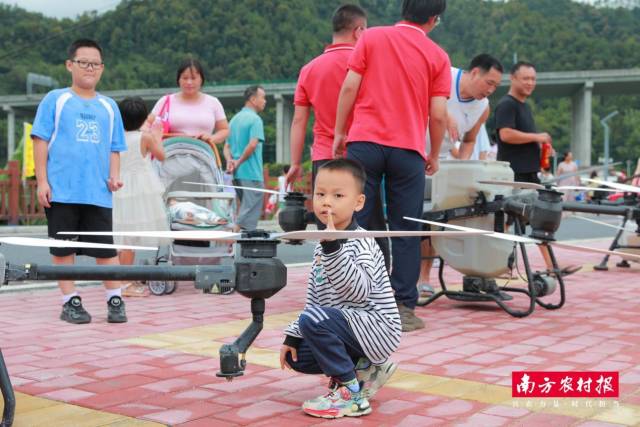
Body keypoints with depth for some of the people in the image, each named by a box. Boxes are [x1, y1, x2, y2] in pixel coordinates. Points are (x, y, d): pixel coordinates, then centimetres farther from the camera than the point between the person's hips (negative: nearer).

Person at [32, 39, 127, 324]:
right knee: (64, 249, 5)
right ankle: (70, 303, 14)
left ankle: (115, 301, 10)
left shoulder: (109, 106, 15)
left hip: (99, 193, 2)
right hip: (62, 191, -2)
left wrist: (114, 177, 0)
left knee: (106, 248, 2)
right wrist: (42, 181, -6)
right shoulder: (55, 99, 5)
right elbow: (40, 140, 1)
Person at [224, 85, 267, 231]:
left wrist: (230, 160, -2)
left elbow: (227, 146, 15)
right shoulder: (255, 119, -10)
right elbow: (253, 144, -22)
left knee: (245, 210, 17)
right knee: (250, 213, -5)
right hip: (251, 174, -8)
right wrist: (239, 162, -12)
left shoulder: (235, 119, 17)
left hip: (237, 174, 8)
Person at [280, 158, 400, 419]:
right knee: (297, 357, 8)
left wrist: (333, 248, -42)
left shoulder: (361, 243, -18)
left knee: (313, 320, -29)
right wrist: (293, 336, 10)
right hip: (352, 327, 9)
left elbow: (358, 291, -35)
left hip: (375, 327, -9)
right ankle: (364, 369, 15)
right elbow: (314, 299, 15)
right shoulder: (322, 246, 9)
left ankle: (351, 394, -15)